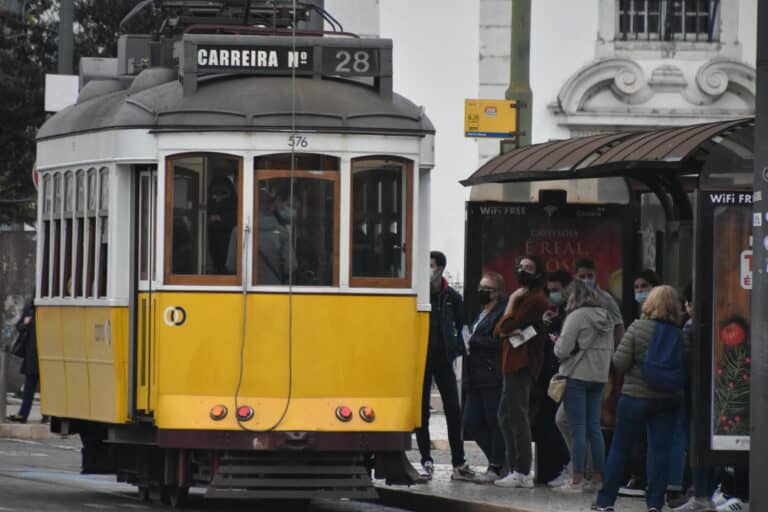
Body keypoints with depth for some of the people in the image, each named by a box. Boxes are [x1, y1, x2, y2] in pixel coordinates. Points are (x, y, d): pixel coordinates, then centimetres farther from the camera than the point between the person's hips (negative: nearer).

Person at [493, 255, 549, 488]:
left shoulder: (536, 299, -11)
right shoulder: (524, 297, 22)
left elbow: (505, 326, -15)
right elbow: (499, 330, 15)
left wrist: (512, 300, -3)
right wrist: (511, 331, -8)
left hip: (522, 364, -11)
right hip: (513, 364, 11)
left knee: (517, 416, -11)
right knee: (505, 417, 13)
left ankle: (522, 473, -12)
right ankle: (515, 469, 17)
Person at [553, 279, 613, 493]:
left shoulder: (577, 317, -12)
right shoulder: (605, 317, 10)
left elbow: (563, 350, -15)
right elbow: (611, 349, 14)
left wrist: (556, 343, 5)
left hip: (577, 376, -7)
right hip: (599, 377, 7)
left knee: (577, 428, -4)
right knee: (594, 427, 12)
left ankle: (577, 479, -5)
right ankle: (598, 477, 12)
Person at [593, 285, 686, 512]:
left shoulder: (638, 328, -10)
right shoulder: (679, 334, -4)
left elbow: (620, 362, -12)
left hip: (636, 396, -2)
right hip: (668, 399, 2)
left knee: (619, 448, 8)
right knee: (660, 449, 4)